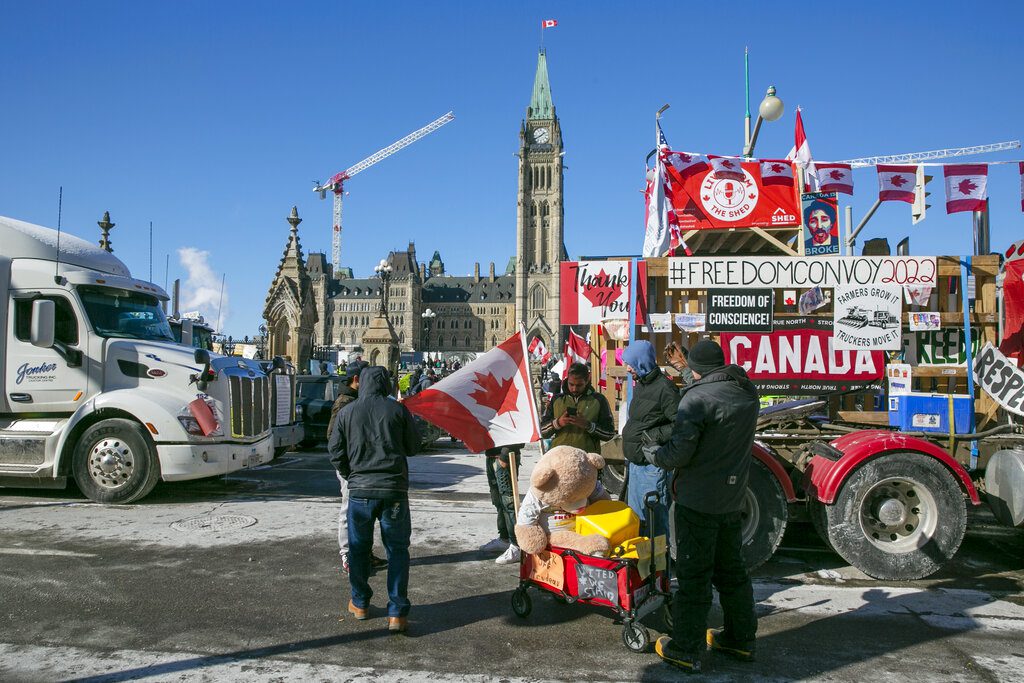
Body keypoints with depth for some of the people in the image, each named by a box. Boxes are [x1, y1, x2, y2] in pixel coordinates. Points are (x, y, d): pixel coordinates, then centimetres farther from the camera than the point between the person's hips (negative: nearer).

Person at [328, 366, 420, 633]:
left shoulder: (347, 412, 2)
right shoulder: (398, 409, -2)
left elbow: (335, 451, 5)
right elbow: (413, 447, 6)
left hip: (359, 490, 1)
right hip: (394, 490, -1)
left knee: (358, 548, 17)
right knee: (397, 550, 7)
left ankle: (360, 603, 30)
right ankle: (397, 613, 5)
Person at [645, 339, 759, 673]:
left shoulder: (697, 398, -20)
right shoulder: (746, 394, 4)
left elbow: (679, 452, -24)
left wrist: (653, 454, -2)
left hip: (698, 501, -7)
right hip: (732, 498, 7)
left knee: (694, 575, 1)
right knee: (731, 569, 20)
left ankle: (686, 650, 10)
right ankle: (741, 639, 31)